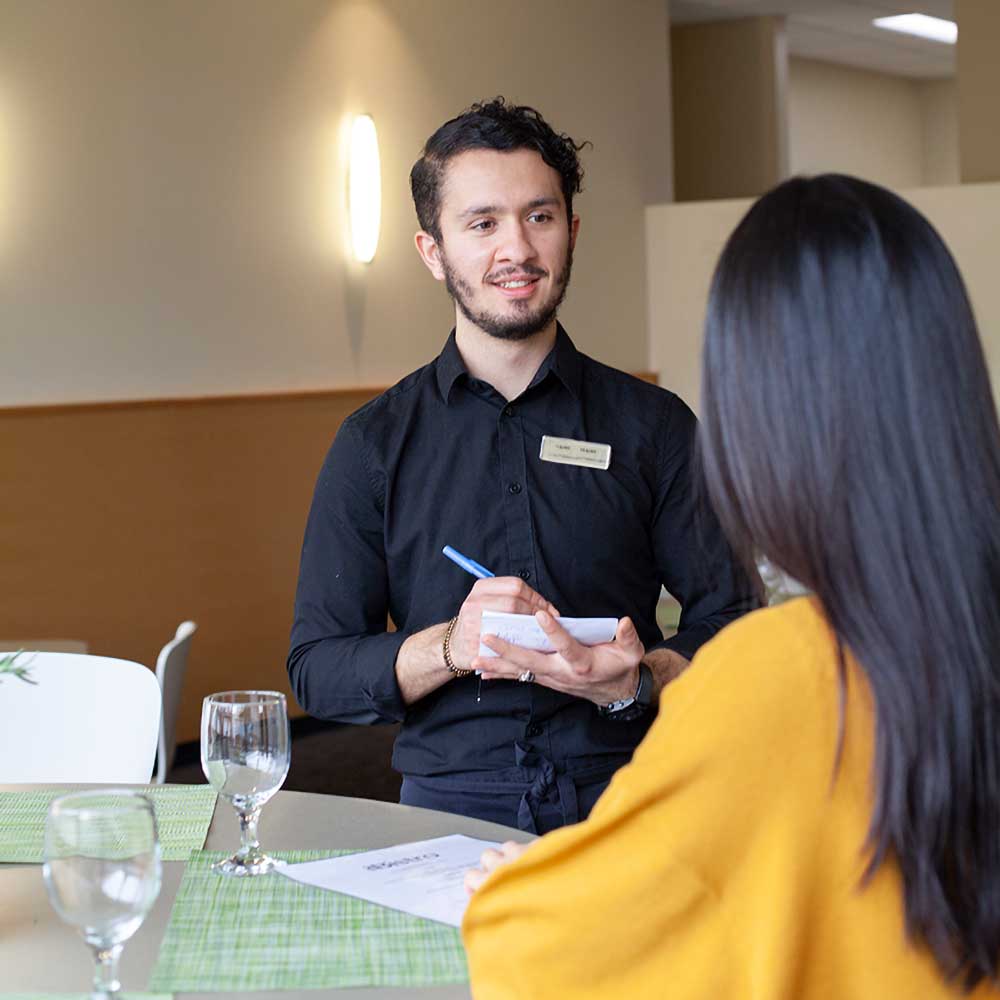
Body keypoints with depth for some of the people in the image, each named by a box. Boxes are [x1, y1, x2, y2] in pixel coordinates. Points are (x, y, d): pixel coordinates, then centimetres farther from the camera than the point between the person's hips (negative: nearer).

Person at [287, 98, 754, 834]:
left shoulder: (653, 426, 10)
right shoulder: (377, 442, 10)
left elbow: (730, 626, 10)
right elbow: (317, 670, 7)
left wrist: (640, 681, -11)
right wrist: (450, 647, -11)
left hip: (624, 802, 0)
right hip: (450, 802, 0)